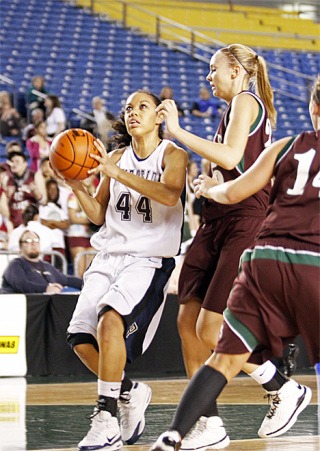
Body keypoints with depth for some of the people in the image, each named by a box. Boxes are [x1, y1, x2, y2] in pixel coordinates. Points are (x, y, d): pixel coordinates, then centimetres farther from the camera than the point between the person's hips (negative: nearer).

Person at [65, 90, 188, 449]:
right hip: (109, 255, 6)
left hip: (150, 258, -6)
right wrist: (77, 186, -3)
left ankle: (105, 419, -24)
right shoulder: (117, 157, 14)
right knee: (80, 338, -6)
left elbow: (170, 195, -22)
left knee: (110, 319, -29)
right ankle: (129, 392, 20)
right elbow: (99, 215, 16)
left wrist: (116, 173, -27)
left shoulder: (172, 155, -1)